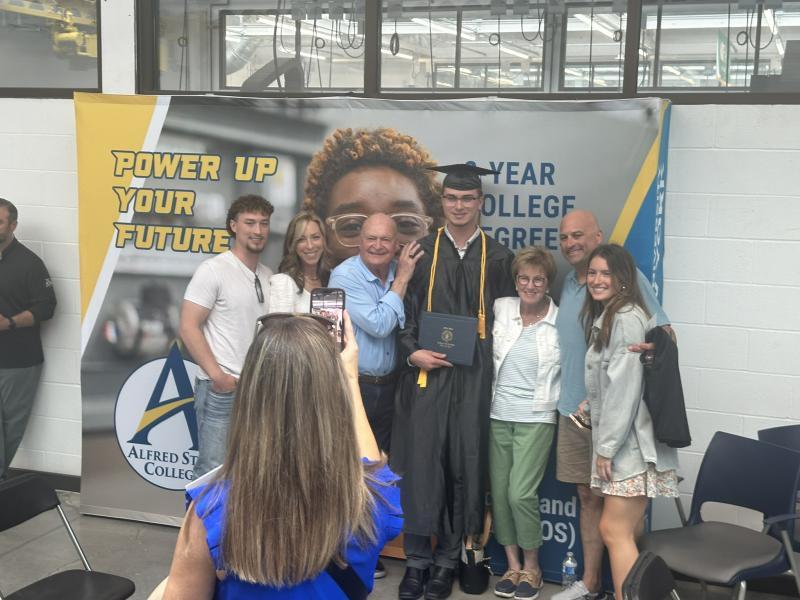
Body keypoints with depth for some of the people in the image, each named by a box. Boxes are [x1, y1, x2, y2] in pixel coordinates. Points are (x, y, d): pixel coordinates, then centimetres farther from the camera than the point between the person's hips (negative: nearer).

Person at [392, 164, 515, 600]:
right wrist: (412, 351, -10)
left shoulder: (497, 258, 7)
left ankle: (448, 559, 17)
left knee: (464, 462, 4)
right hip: (425, 371, 0)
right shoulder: (421, 251, 7)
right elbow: (405, 310, 5)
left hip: (475, 376, 0)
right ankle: (417, 559, 11)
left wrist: (494, 367, -4)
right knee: (420, 460, -1)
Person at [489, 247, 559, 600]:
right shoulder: (501, 309, 2)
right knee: (499, 492, 7)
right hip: (498, 414, 4)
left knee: (521, 493, -9)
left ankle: (532, 566, 13)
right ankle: (512, 564, 23)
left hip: (536, 417, -3)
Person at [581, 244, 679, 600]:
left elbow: (625, 387, -19)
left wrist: (606, 447, -18)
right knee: (627, 532, 10)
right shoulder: (605, 316, 18)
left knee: (615, 531, -9)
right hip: (621, 442, 9)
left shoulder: (626, 318, -14)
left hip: (630, 443, -9)